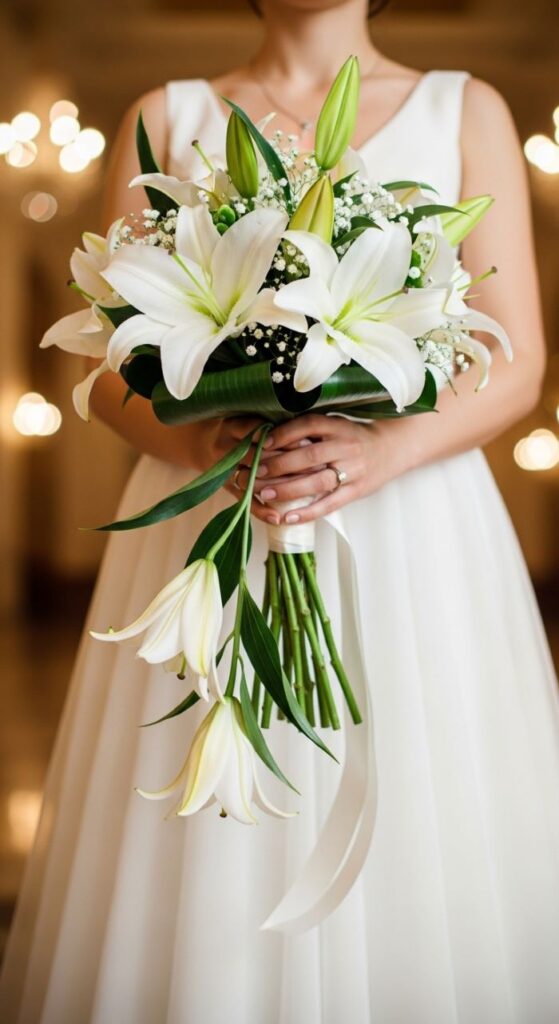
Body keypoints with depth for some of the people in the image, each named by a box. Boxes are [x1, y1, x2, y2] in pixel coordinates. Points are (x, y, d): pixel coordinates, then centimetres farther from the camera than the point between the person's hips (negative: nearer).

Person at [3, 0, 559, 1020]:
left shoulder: (468, 112, 9)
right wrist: (203, 444, -16)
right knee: (204, 883, 0)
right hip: (207, 528, 1)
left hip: (416, 532, 0)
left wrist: (385, 449, -18)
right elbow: (111, 365, 5)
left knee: (424, 864, 0)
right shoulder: (166, 119, 10)